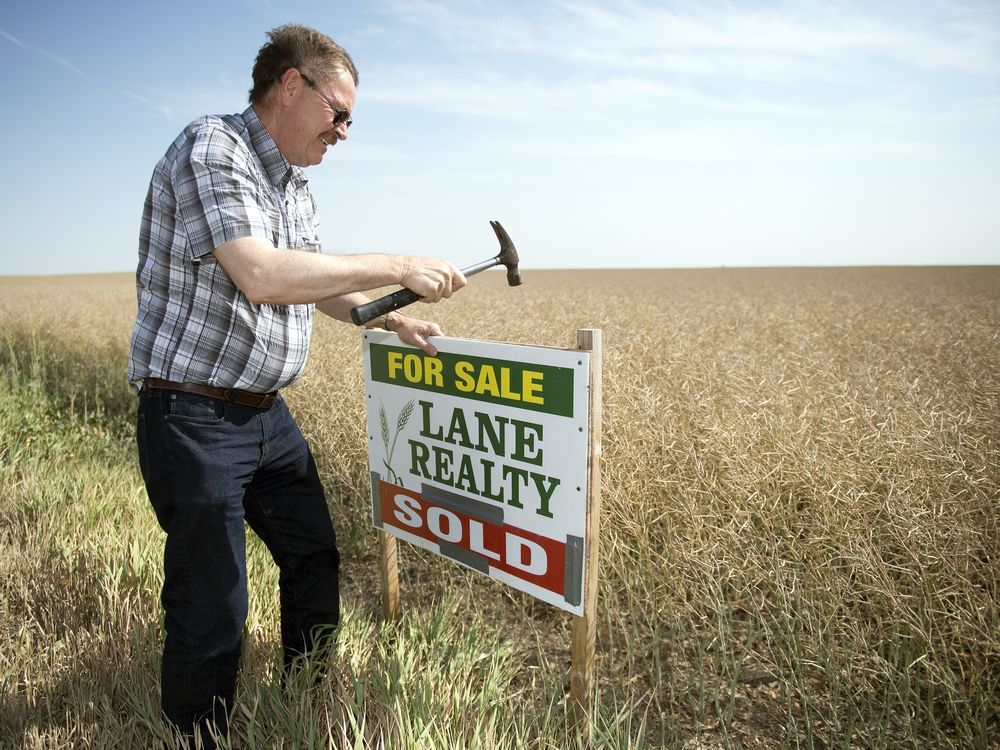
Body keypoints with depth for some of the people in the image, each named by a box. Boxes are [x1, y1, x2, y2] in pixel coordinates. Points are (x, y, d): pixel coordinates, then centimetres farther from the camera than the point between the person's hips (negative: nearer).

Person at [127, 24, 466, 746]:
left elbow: (314, 281, 24)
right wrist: (397, 267, -25)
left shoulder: (295, 185, 12)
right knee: (212, 610, 0)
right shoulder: (211, 147, -16)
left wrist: (390, 319, 11)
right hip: (193, 416, -9)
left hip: (267, 413, 9)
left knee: (315, 555, 19)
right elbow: (262, 277, -30)